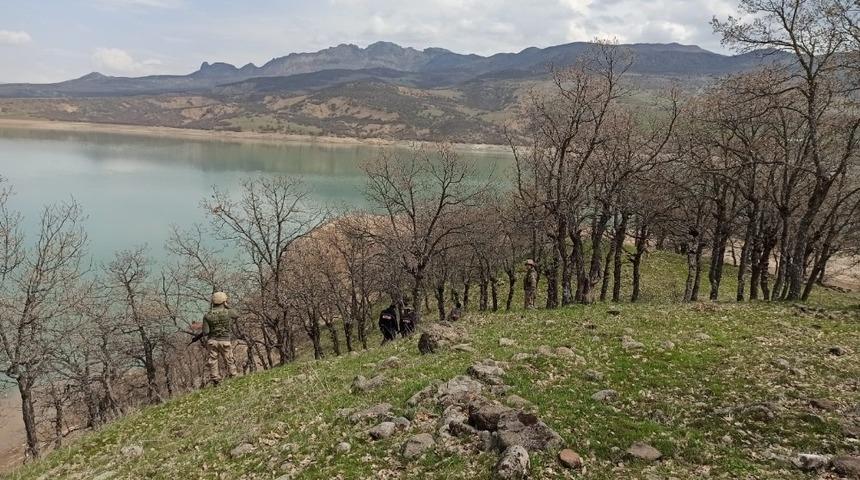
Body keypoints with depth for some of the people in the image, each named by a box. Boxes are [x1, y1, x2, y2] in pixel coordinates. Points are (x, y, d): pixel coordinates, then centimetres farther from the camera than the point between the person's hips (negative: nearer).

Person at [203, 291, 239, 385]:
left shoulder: (207, 315, -5)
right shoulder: (229, 313, -8)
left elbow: (205, 332, -8)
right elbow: (236, 316, 17)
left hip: (212, 341, 1)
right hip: (226, 341, -1)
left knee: (212, 362, 8)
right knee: (230, 362, 11)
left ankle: (215, 382, 9)